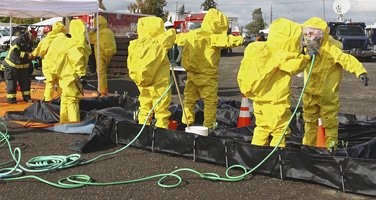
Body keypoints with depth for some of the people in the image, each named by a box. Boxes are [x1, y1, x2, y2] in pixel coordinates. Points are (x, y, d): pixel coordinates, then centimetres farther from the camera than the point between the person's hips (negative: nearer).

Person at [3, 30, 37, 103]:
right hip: (12, 65, -7)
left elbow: (29, 52, 16)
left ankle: (26, 96, 17)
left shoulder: (30, 43, 6)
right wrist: (26, 55, -33)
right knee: (12, 82, -2)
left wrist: (32, 55, -8)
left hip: (23, 66, 7)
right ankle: (11, 98, 6)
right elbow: (15, 52, -30)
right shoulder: (18, 41, -20)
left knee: (25, 81, 8)